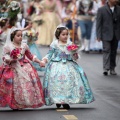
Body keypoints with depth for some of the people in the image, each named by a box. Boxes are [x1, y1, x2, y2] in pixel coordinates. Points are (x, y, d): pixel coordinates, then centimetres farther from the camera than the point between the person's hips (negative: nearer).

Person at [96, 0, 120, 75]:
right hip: (106, 35, -3)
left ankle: (112, 68, 17)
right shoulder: (102, 10, -2)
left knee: (113, 52, 8)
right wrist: (99, 36, -8)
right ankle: (106, 68, -14)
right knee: (106, 50, -10)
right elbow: (99, 24, -2)